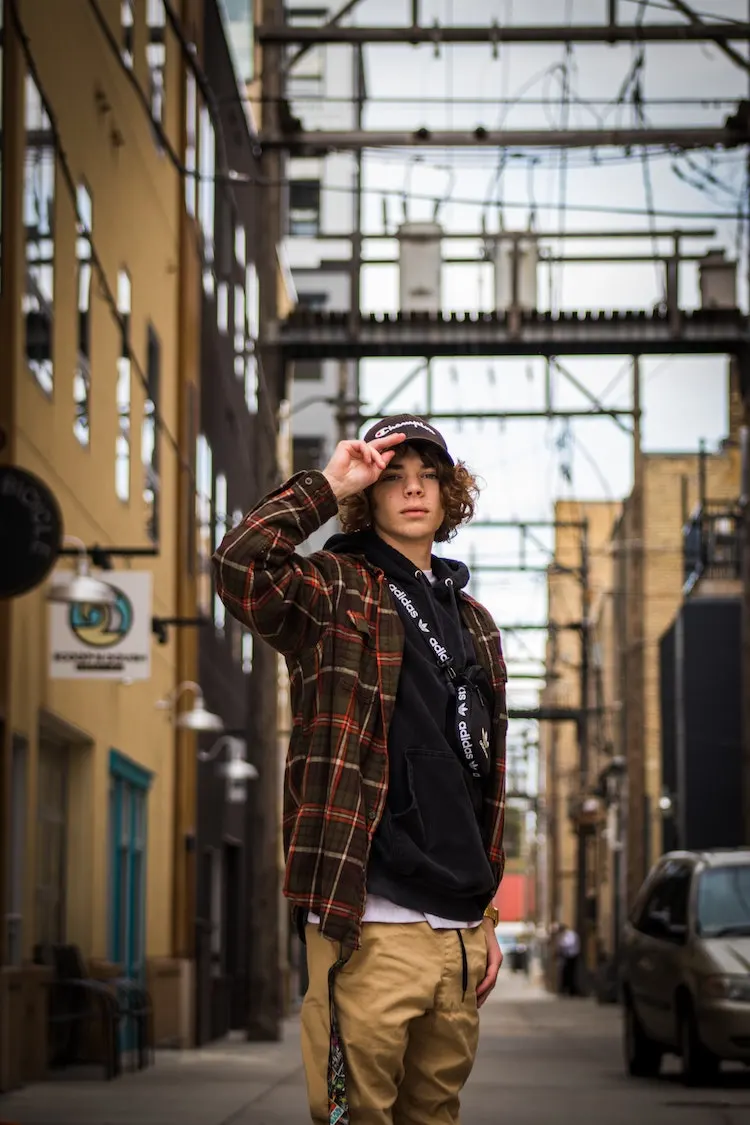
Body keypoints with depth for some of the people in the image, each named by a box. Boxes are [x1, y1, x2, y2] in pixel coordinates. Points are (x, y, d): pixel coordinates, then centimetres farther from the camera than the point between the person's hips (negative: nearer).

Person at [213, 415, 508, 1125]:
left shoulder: (474, 624, 19)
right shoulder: (336, 592, 2)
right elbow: (239, 566, -22)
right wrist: (326, 486, -12)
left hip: (459, 931, 6)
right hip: (370, 925, -6)